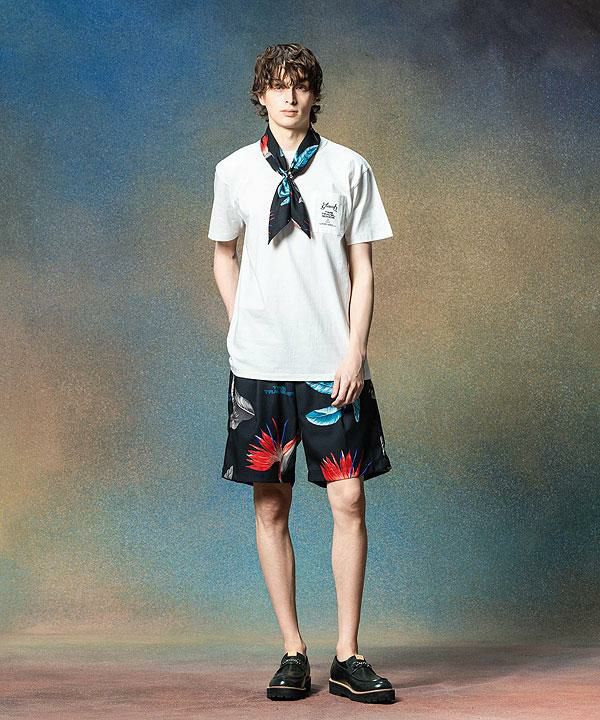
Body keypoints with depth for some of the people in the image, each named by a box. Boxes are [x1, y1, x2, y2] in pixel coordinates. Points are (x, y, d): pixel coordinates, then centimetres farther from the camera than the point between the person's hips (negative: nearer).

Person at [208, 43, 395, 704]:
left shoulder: (349, 168, 5)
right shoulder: (235, 170, 7)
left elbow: (361, 269, 4)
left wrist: (354, 352, -5)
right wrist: (241, 323, 9)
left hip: (332, 364, -1)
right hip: (259, 364, 1)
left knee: (348, 499, -4)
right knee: (270, 506, 3)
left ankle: (348, 656, 7)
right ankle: (293, 652, 15)